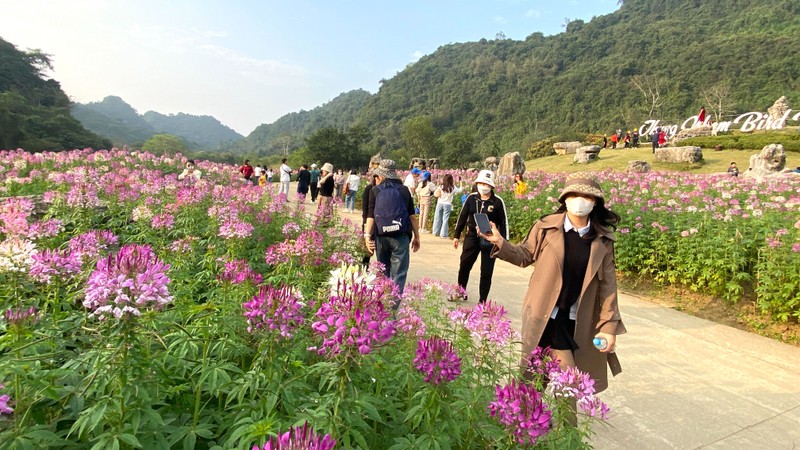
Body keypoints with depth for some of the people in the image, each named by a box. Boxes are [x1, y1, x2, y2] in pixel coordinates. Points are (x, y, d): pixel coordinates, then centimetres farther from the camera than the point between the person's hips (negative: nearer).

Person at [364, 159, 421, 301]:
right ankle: (393, 307, -7)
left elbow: (370, 216, -5)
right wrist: (416, 237, 10)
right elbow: (412, 216, 4)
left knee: (383, 274, 17)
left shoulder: (375, 191, 3)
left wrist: (367, 235, -7)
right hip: (400, 237, -2)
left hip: (381, 237, 2)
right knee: (398, 275, 0)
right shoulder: (404, 190, 4)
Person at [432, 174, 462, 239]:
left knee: (437, 218, 12)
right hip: (447, 204, -2)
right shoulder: (453, 187, -6)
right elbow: (459, 191, 9)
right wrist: (460, 187, 29)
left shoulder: (441, 187, -5)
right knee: (445, 219, 2)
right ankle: (444, 234, 1)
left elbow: (435, 194, -5)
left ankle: (436, 232, 20)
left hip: (440, 203, 2)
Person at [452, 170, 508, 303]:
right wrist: (456, 236, 11)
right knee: (464, 267, 11)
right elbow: (462, 217, 9)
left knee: (486, 273, 5)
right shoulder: (471, 198, 0)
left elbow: (503, 223, -2)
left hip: (489, 241, -3)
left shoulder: (498, 202, -7)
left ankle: (482, 301, 16)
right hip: (472, 237, 3)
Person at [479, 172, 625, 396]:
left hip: (579, 324, 2)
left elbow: (607, 285, 1)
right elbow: (524, 256, 4)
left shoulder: (603, 241, -1)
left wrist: (609, 325, -2)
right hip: (544, 318, -2)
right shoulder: (546, 228, -7)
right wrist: (500, 242, -13)